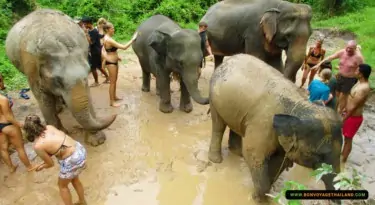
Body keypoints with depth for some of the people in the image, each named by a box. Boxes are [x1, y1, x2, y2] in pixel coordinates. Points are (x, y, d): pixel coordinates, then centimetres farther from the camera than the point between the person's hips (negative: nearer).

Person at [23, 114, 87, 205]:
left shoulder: (37, 146, -13)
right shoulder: (49, 127, 2)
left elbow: (50, 164, 2)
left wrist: (42, 166, 23)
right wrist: (44, 163, 18)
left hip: (71, 161, -7)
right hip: (80, 149, 7)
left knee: (62, 186, 24)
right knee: (74, 179, 33)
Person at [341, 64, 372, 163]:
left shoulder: (362, 89, -30)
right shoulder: (361, 83, 0)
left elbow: (353, 107, -26)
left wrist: (343, 120, -18)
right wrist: (345, 109, 22)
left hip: (354, 117, -9)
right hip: (351, 114, 9)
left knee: (348, 139, 7)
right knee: (346, 136, 24)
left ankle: (343, 159, 23)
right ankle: (343, 153, 43)